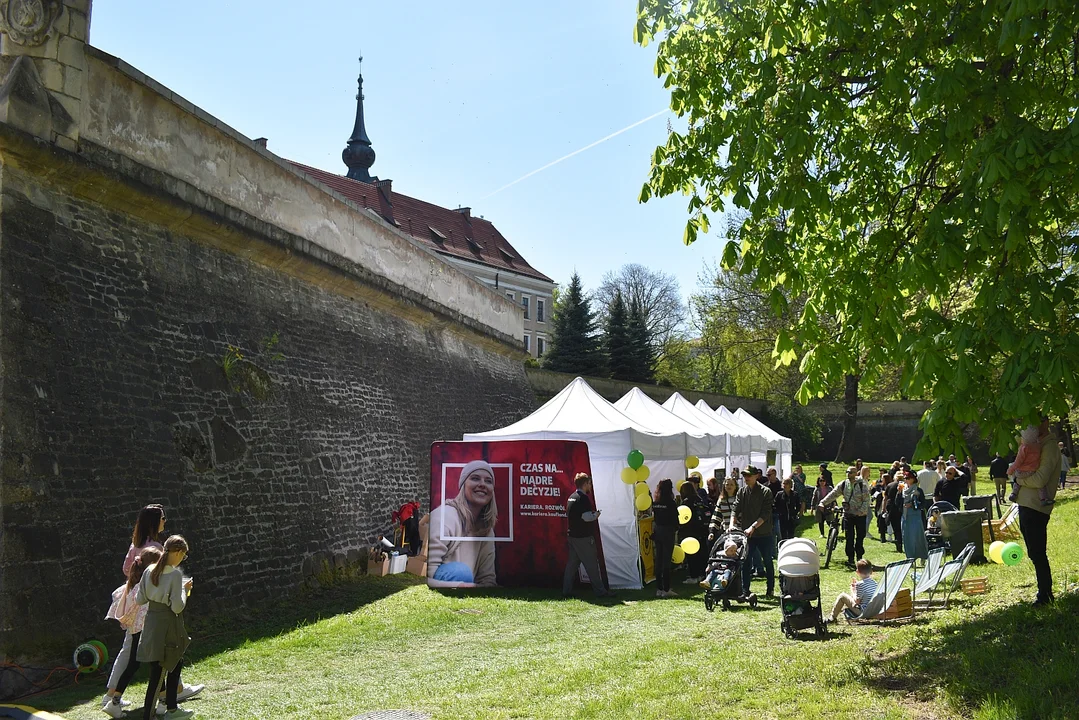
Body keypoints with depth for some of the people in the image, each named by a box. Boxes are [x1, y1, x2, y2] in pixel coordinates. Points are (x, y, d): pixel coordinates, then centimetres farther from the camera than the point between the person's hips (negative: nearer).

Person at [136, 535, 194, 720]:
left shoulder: (150, 570, 2)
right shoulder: (175, 574, -17)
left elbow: (140, 599, 6)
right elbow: (177, 607, -19)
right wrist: (184, 589, -4)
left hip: (151, 620, 7)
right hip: (167, 624, -7)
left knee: (175, 663, 20)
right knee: (158, 673, 2)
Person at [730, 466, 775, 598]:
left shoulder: (765, 492, -9)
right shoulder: (741, 491, 4)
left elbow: (765, 514, -15)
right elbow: (736, 509, -2)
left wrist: (753, 527, -23)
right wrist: (732, 524, -18)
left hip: (764, 534, -3)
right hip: (746, 533, 3)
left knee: (768, 562, 9)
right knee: (745, 562, 2)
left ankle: (771, 590, 22)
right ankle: (745, 591, 9)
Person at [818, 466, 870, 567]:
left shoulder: (862, 485, -8)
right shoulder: (843, 484, 1)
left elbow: (866, 500, -8)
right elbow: (833, 494, -2)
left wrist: (861, 511, -20)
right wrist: (822, 503, -14)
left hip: (860, 515, -2)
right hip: (848, 514, 2)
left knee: (860, 536, 4)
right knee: (849, 537, -2)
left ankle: (859, 557, 18)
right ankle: (850, 558, 2)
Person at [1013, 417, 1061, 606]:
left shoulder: (1049, 447, -14)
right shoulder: (1036, 444, 16)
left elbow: (1040, 479, -22)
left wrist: (1021, 480, -6)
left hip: (1036, 507, -10)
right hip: (1026, 505, 10)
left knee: (1037, 553, -5)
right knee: (1035, 553, 17)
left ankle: (1045, 595, 3)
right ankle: (1045, 591, 26)